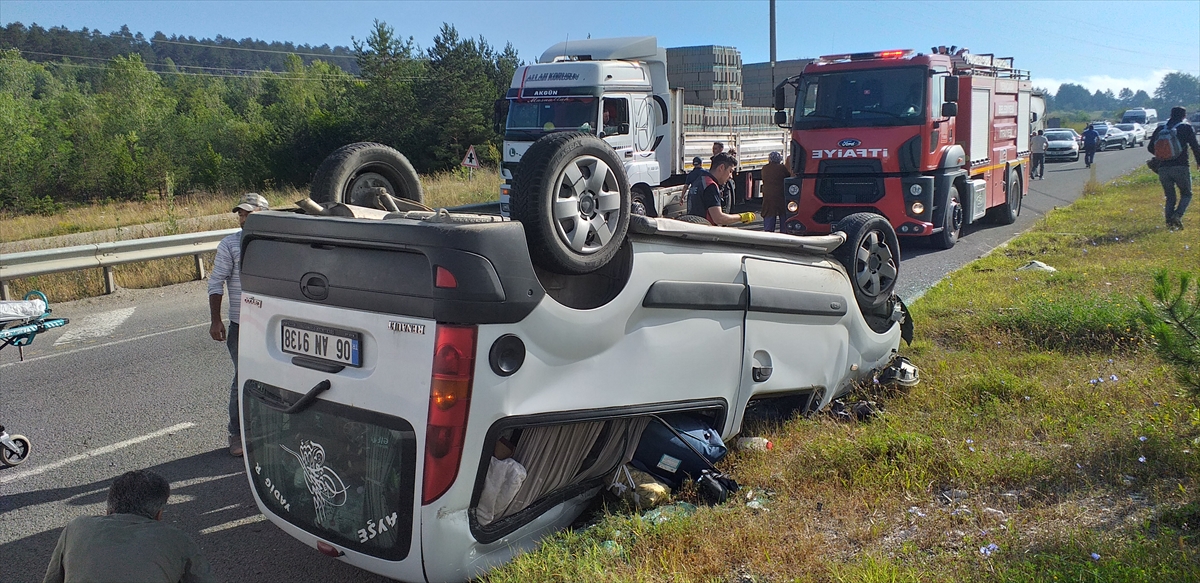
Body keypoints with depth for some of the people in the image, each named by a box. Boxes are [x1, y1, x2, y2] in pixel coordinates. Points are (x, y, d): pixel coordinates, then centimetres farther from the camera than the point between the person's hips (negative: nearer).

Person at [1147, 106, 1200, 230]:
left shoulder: (1160, 129, 13)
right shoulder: (1187, 128, 3)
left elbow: (1150, 148, 14)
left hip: (1163, 168, 3)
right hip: (1181, 167, -3)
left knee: (1170, 197, 12)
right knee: (1186, 194, 11)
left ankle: (1169, 219, -7)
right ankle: (1178, 215, -14)